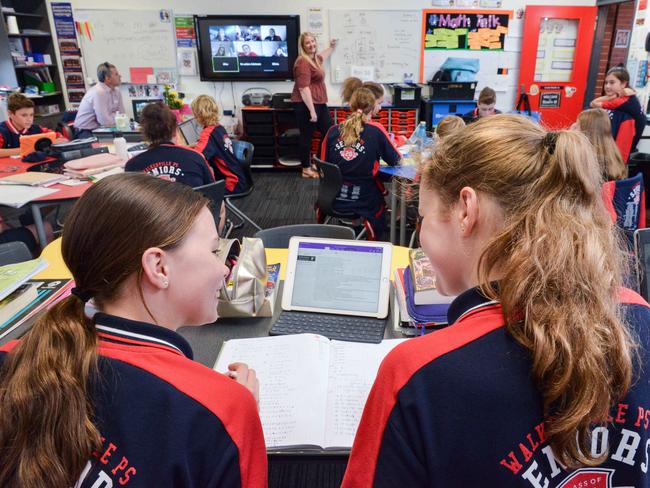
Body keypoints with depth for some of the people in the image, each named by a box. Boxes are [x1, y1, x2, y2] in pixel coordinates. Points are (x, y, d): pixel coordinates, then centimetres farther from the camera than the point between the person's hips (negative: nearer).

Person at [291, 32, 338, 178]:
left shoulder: (315, 58, 14)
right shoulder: (303, 62, -16)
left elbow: (322, 57, 43)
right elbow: (303, 88, -24)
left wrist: (331, 47, 51)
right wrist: (311, 110, -27)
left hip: (319, 103, 10)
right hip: (306, 105, -10)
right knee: (306, 136, -1)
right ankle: (306, 169, 9)